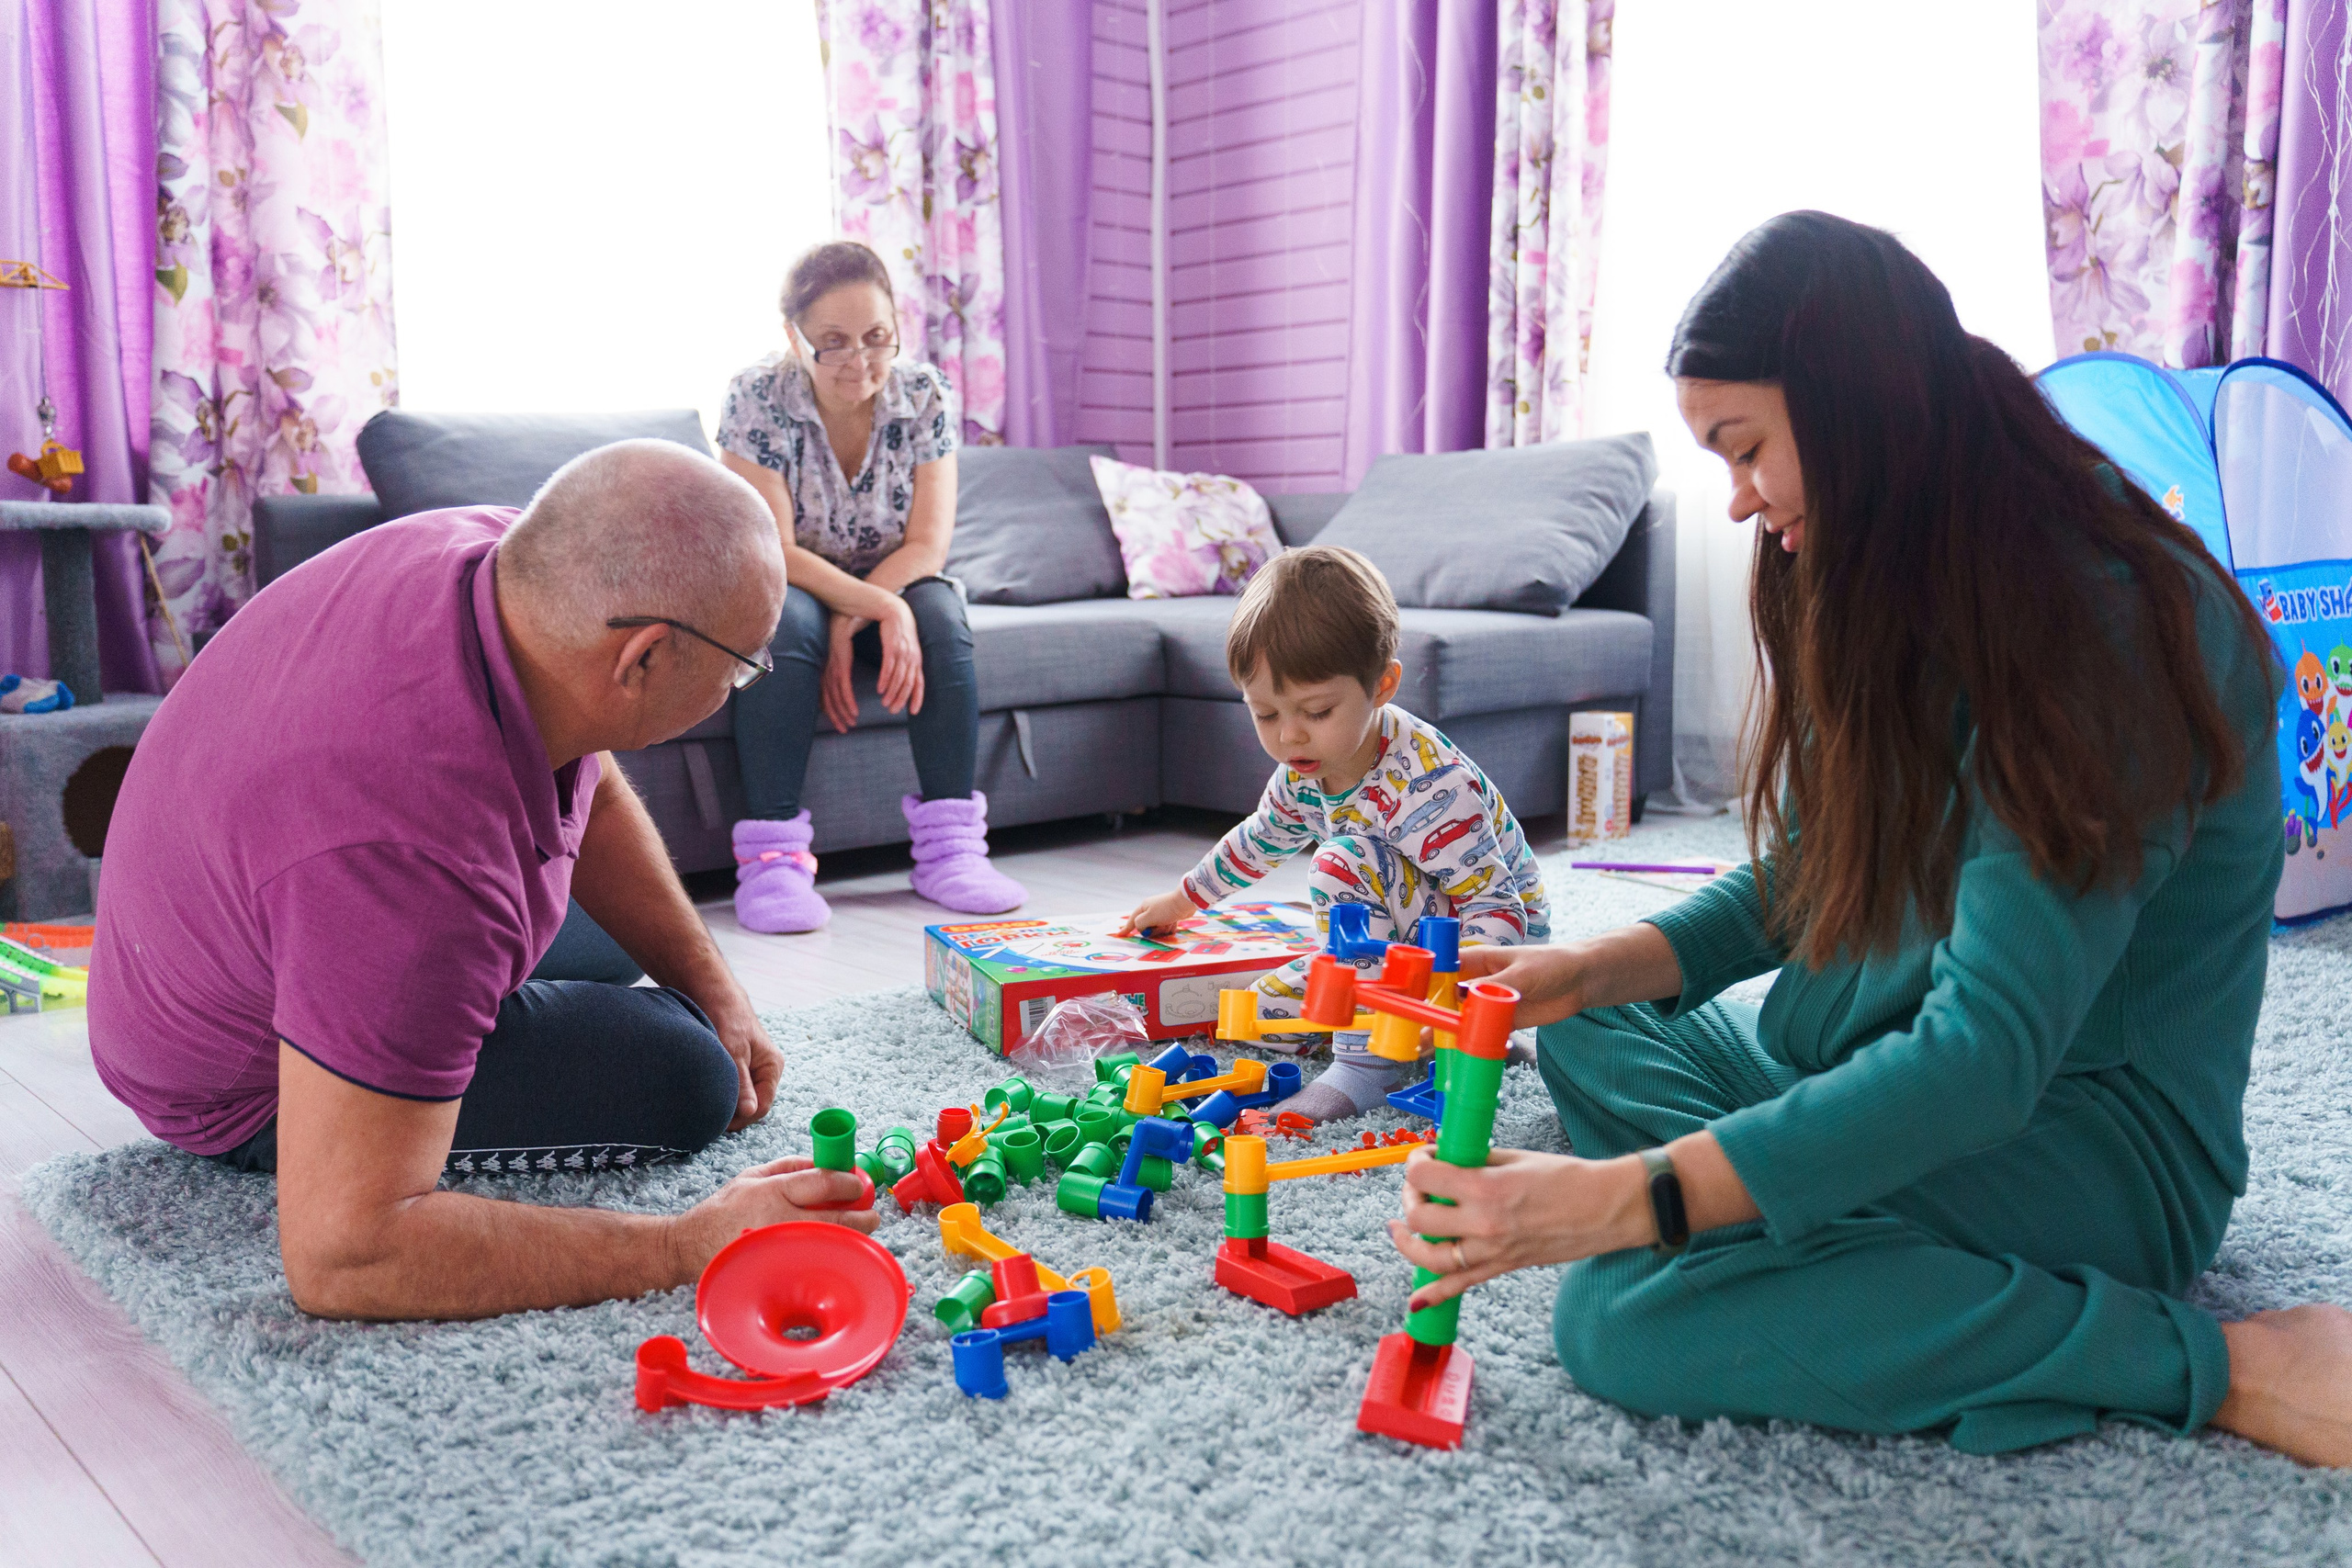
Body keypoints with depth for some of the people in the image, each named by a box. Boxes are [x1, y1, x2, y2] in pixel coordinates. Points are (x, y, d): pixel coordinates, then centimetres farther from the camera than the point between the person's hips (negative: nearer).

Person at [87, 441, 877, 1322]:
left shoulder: (506, 552, -23)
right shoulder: (421, 848, -47)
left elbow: (591, 790, -2)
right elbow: (339, 1257, -44)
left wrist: (714, 989, -5)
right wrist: (693, 1249, -42)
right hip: (249, 1085, -7)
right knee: (682, 1082, -16)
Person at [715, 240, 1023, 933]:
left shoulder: (925, 396, -10)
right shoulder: (756, 399, -17)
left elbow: (928, 544, -15)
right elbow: (774, 551, -23)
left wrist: (848, 624, -29)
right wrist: (881, 608, -35)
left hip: (891, 587, 2)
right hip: (786, 589, -2)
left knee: (940, 613, -29)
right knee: (785, 621, -35)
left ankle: (949, 847, -27)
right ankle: (771, 856, -34)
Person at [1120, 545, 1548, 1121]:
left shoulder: (1429, 786, -33)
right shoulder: (1303, 771, -7)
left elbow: (1495, 902, -33)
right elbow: (1261, 838, 16)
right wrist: (1181, 900, 27)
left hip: (1491, 941, -8)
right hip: (1404, 938, 8)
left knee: (1345, 862, -32)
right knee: (1267, 1008, 1)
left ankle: (1366, 1061, -26)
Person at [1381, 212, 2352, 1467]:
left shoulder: (2109, 622, -25)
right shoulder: (1894, 598, 4)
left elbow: (1983, 1056, -31)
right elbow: (1791, 888, 10)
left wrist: (1621, 1199, -34)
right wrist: (1590, 970, -7)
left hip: (2094, 1137, -9)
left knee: (1628, 1316, -27)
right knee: (1584, 1033, 19)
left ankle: (2211, 1364, -16)